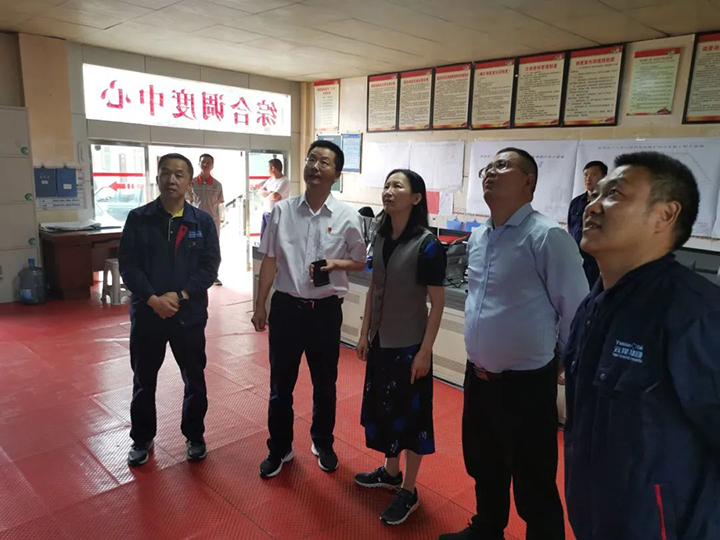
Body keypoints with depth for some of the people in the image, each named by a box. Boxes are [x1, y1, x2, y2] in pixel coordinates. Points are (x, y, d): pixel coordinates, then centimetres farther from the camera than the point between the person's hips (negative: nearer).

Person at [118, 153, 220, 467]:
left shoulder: (203, 222, -1)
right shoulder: (138, 219, -1)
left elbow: (210, 267, -5)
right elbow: (127, 265, -5)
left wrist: (180, 295, -17)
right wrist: (153, 298, -17)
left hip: (190, 314, 0)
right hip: (146, 313, 1)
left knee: (195, 380, 12)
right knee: (144, 381, 14)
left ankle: (195, 436, 33)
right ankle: (142, 439, 35)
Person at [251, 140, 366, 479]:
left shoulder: (347, 217, -5)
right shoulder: (282, 211, -2)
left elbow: (360, 263, 5)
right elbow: (269, 261, 3)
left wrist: (335, 264, -16)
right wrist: (260, 306, 4)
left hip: (325, 310, 0)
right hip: (286, 307, 1)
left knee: (325, 384, 16)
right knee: (280, 385, 13)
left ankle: (323, 444, 40)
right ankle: (279, 448, 35)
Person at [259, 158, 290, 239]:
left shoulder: (284, 181, -16)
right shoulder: (270, 180, 12)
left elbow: (275, 196, -27)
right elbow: (260, 192, 7)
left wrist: (266, 194, -5)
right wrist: (270, 193, -12)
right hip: (266, 214, 9)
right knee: (263, 238, 14)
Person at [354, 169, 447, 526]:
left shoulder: (427, 245, -16)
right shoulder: (381, 238, 3)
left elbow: (437, 302, -14)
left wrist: (425, 350, -15)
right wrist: (364, 333, 10)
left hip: (410, 345, -6)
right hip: (381, 341, 6)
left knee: (410, 413, 7)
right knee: (381, 406, 17)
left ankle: (409, 491, 25)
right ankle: (391, 471, 39)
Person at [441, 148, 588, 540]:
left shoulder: (548, 237, -18)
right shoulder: (477, 237, 6)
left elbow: (577, 311, -13)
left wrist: (561, 362, -2)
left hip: (526, 383, -7)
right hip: (477, 377, 8)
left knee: (533, 486, 10)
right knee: (483, 467, 26)